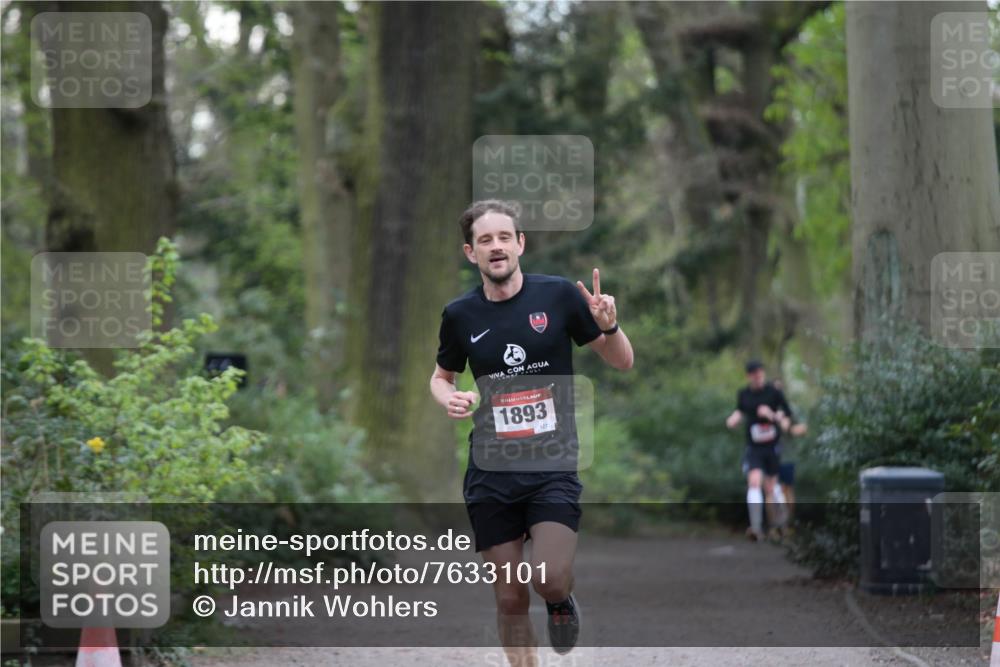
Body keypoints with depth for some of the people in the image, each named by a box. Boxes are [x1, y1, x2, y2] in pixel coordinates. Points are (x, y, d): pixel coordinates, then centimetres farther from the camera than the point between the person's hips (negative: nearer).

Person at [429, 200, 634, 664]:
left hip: (553, 466, -2)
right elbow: (441, 376, 19)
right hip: (490, 473, 2)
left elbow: (622, 362, 5)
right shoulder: (460, 315, 2)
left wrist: (609, 326, -16)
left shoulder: (558, 295, -3)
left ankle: (562, 601, 17)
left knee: (549, 579, -20)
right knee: (510, 600, 4)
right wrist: (449, 399, -4)